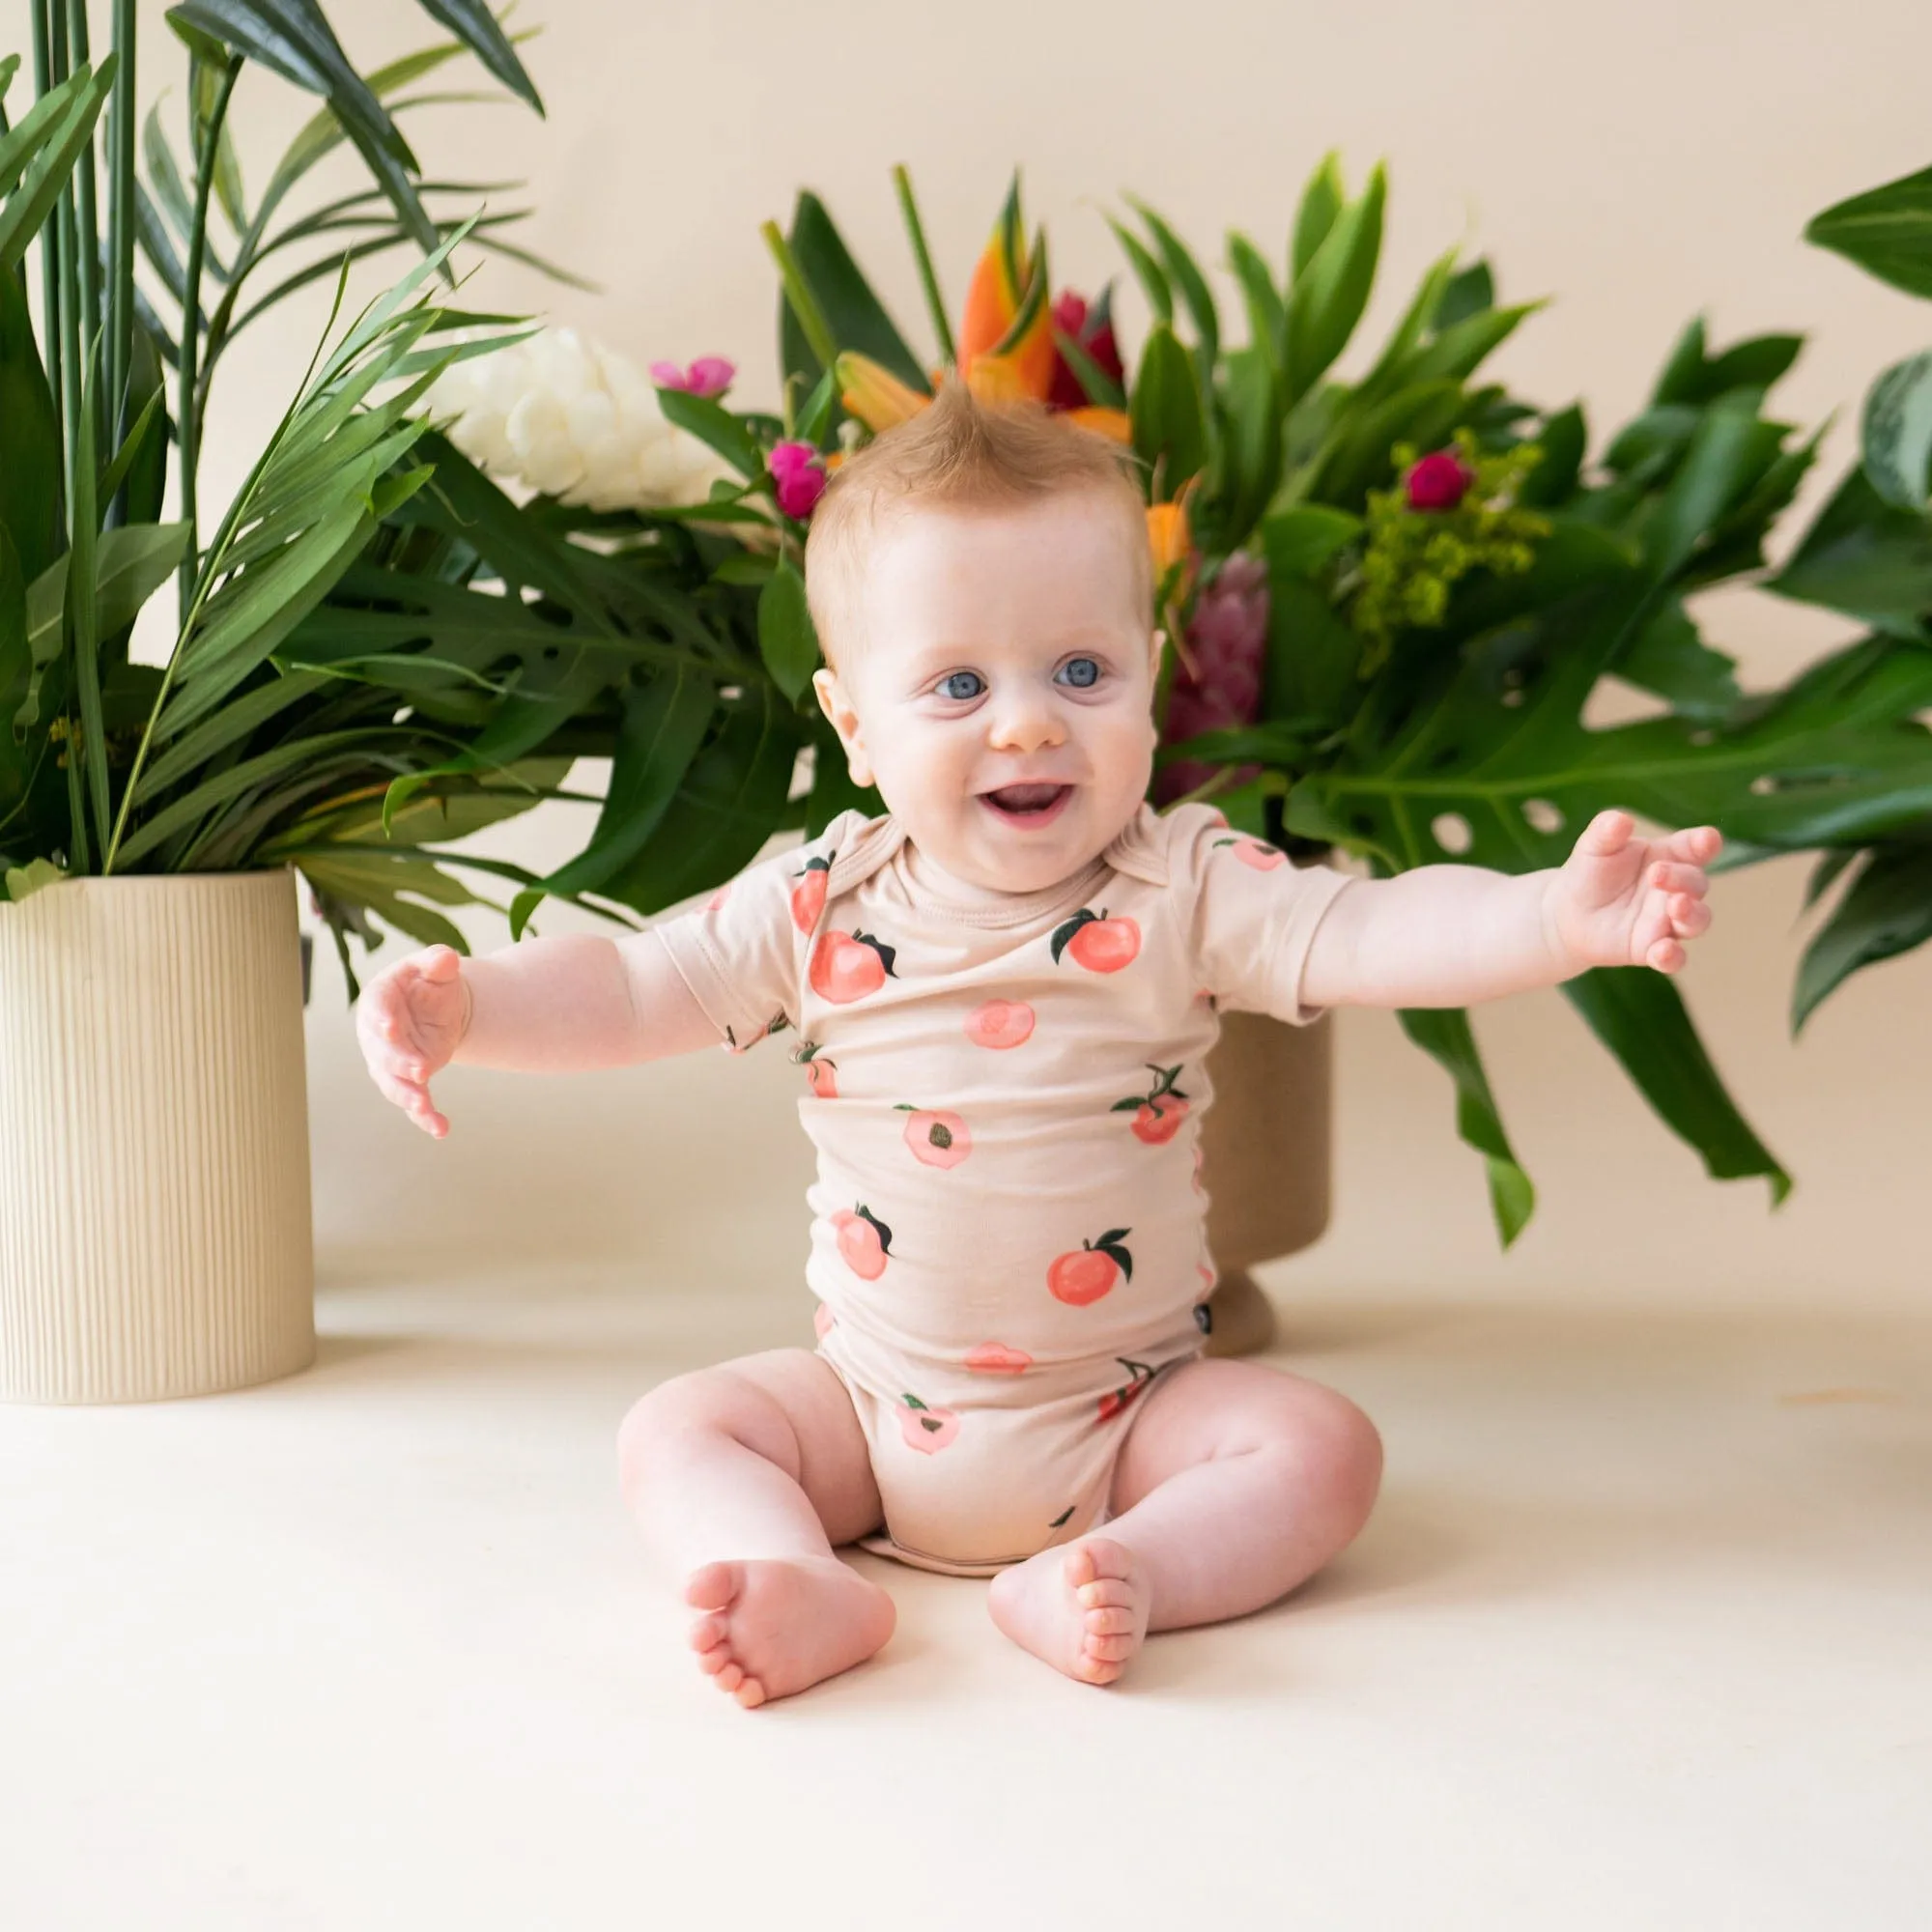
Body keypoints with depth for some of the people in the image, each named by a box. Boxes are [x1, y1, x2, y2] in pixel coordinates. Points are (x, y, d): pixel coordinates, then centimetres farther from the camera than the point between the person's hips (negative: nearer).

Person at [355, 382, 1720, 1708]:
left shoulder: (1187, 894, -14)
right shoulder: (820, 908, -9)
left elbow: (1375, 934, -27)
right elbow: (632, 988, -1)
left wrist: (1559, 919, -45)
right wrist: (461, 1010, -17)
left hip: (1131, 1413, -1)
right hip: (873, 1406, 2)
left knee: (1323, 1448, -19)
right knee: (675, 1434, -11)